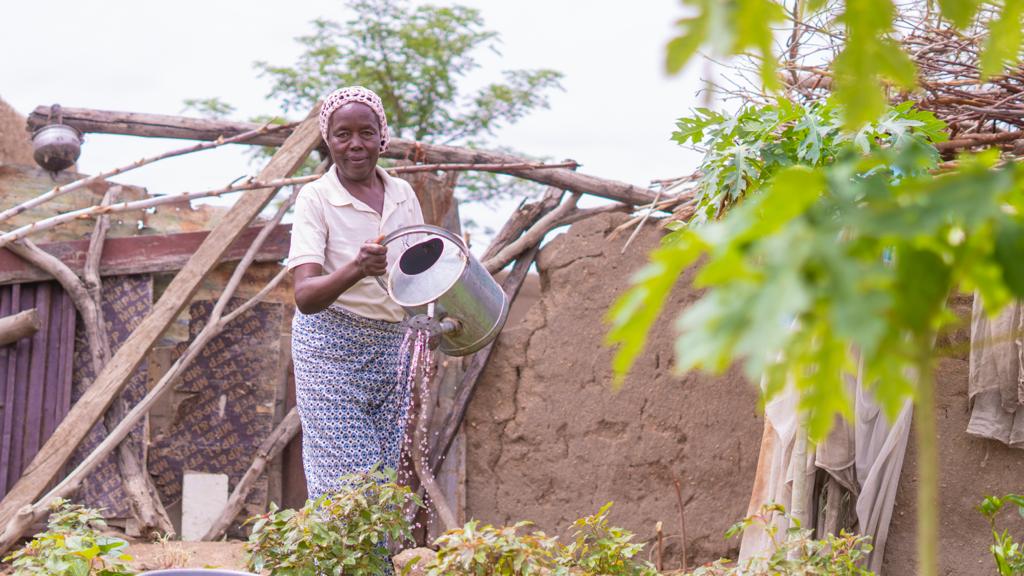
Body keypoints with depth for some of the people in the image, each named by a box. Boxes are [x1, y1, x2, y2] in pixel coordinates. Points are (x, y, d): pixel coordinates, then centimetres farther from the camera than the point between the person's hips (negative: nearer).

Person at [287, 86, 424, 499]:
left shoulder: (403, 194, 6)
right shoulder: (315, 198, -9)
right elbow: (305, 296, -21)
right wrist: (355, 269, -40)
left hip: (393, 349, 5)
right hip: (332, 350, -5)